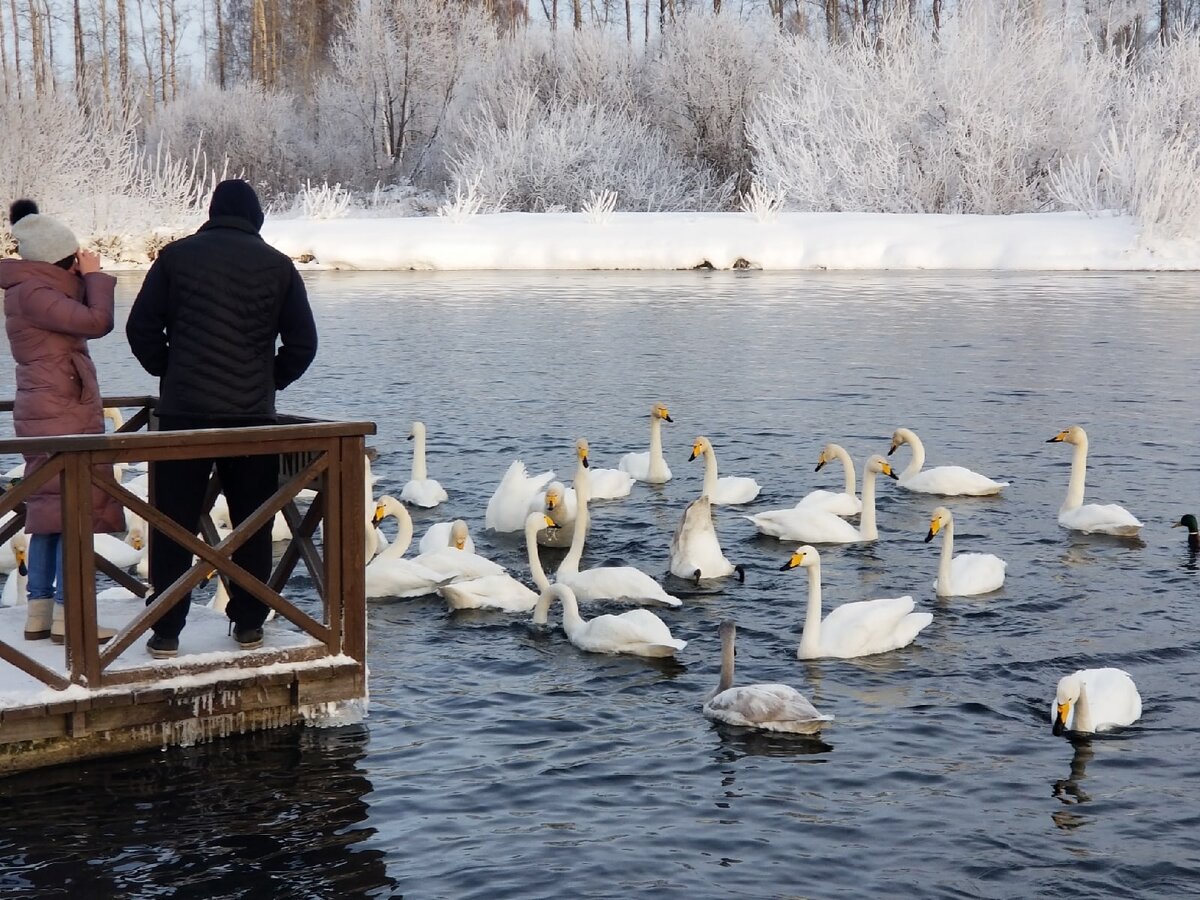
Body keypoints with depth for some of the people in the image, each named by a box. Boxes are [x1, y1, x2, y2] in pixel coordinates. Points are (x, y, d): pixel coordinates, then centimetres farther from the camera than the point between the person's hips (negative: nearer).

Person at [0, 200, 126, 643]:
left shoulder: (37, 289, 14)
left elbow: (83, 320, 17)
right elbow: (97, 321, -23)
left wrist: (84, 279, 6)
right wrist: (93, 276, -8)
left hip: (56, 414, 10)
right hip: (61, 417, -10)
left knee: (49, 510, 11)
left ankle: (39, 612, 14)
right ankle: (66, 615, -5)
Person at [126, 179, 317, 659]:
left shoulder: (176, 256, 1)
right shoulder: (277, 264, 3)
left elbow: (141, 329, -1)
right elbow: (302, 342, 3)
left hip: (183, 412, -1)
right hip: (253, 414, 1)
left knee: (174, 523, 4)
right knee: (253, 522, 12)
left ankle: (165, 632, 5)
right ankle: (249, 624, 15)